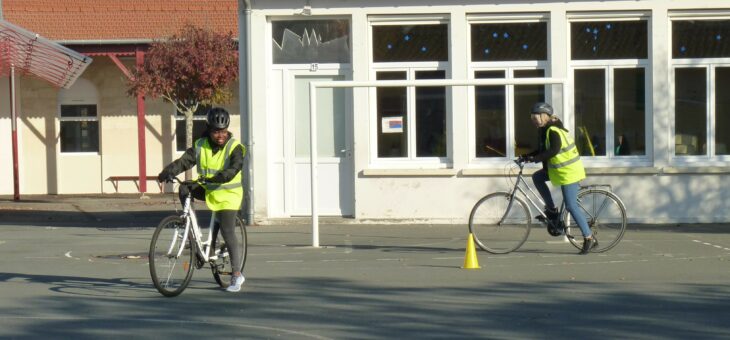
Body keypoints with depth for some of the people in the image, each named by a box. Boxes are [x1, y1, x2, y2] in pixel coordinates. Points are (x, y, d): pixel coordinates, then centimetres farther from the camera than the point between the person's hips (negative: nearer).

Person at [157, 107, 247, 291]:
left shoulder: (234, 148, -14)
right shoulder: (201, 146, -2)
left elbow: (232, 170, -29)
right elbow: (185, 160, -14)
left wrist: (214, 178, -47)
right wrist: (167, 172, -33)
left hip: (227, 193, -4)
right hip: (207, 190, 5)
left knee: (228, 232, -11)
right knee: (184, 189, -22)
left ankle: (237, 275, -1)